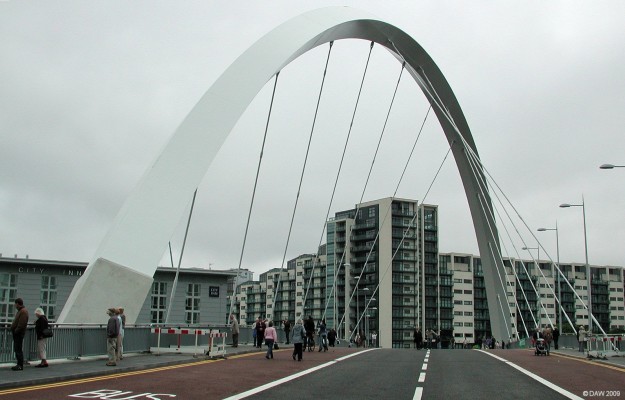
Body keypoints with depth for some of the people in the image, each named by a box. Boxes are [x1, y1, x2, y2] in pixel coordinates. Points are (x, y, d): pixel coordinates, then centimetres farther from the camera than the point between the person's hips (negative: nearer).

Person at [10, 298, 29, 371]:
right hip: (17, 334, 11)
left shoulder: (23, 311, -15)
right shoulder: (20, 311, 19)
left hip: (19, 334, -11)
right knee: (17, 349, 12)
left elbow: (21, 324, -23)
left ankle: (20, 366, -7)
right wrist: (13, 330, 11)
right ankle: (19, 365, 17)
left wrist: (16, 331, -20)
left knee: (18, 350, -9)